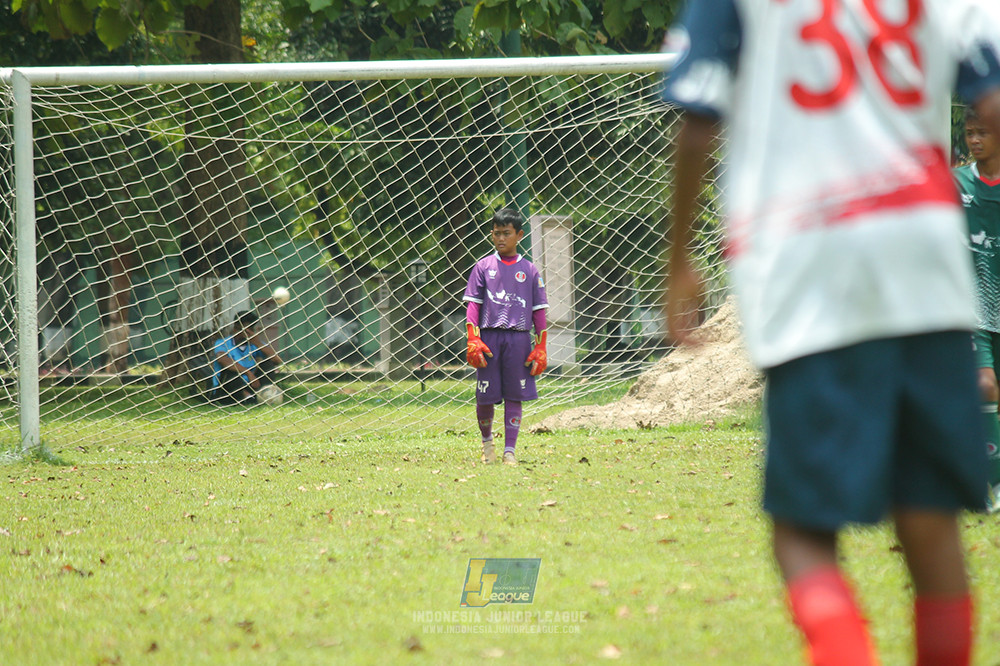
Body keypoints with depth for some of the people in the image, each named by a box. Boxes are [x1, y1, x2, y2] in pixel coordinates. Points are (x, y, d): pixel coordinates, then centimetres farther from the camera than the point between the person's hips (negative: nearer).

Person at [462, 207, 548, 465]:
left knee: (514, 396, 0)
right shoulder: (483, 267, 6)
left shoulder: (529, 270, 7)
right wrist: (473, 340, -7)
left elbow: (539, 311, 7)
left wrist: (540, 348, 2)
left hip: (519, 338, 0)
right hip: (489, 336, 0)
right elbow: (473, 305, 4)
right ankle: (486, 440, 25)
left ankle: (509, 451, 6)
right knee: (485, 396, 0)